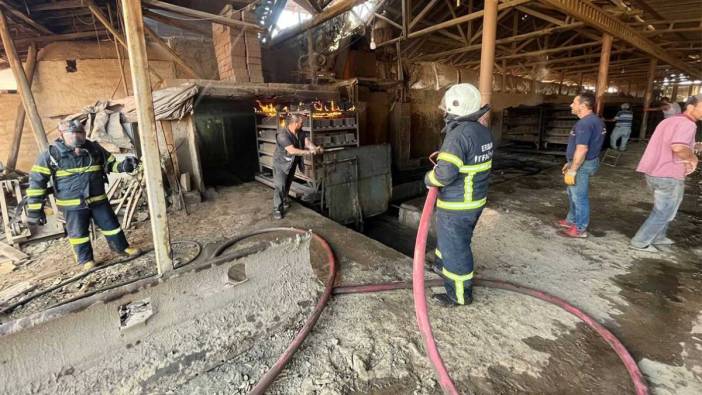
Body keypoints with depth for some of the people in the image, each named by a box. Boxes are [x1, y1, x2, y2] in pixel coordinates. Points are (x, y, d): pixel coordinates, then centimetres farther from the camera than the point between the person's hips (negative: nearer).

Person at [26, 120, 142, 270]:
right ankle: (86, 259, 24)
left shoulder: (94, 149, -1)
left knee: (110, 225, 12)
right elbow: (37, 181, -7)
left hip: (98, 199, 3)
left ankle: (122, 247, 30)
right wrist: (35, 208, -9)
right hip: (72, 204, -3)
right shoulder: (51, 154, -10)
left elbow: (111, 163, 15)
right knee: (78, 233, 8)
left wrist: (122, 166, -11)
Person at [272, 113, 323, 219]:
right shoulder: (282, 135, -30)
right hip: (281, 164, -7)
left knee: (288, 184, 20)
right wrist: (309, 152, -42)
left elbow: (307, 141, -16)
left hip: (292, 163, 7)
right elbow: (292, 150, -38)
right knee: (280, 186, -8)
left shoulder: (300, 132, -6)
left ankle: (284, 201, 41)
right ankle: (277, 209, 2)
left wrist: (315, 148, -37)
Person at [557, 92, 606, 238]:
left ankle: (580, 229, 11)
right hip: (585, 162, 10)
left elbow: (582, 150, -27)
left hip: (582, 165, -10)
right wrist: (570, 163, 22)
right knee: (573, 194, 21)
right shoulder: (594, 120, 12)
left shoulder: (585, 123, -23)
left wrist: (572, 170, -24)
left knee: (579, 197, 0)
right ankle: (571, 220, 34)